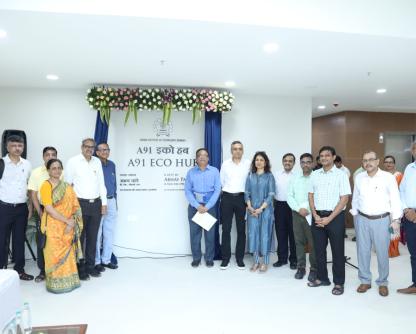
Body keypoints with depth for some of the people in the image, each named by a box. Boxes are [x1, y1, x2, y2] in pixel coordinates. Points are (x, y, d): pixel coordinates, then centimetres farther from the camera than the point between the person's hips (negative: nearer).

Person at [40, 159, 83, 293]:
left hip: (68, 227, 5)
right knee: (55, 254, 1)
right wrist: (67, 221, -17)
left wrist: (72, 223, -10)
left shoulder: (67, 187, 11)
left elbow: (75, 206, 5)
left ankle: (68, 280, 23)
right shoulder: (46, 185, -7)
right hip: (53, 226, -5)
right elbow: (49, 208, -16)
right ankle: (56, 283, 13)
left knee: (67, 253, 11)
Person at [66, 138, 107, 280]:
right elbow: (67, 183, -4)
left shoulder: (97, 162, 10)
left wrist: (104, 203, 9)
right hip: (80, 204, -4)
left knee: (93, 237, 11)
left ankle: (90, 265, 24)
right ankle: (79, 268, 15)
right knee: (80, 237, 3)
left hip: (96, 204, 4)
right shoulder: (73, 161, -4)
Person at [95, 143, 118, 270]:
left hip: (111, 201, 6)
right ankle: (96, 261, 14)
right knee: (97, 233, 2)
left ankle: (106, 259, 24)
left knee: (109, 232, 12)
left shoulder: (112, 165, 10)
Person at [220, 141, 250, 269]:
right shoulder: (225, 164, 4)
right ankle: (225, 258, 14)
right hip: (227, 197, 1)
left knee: (241, 229, 6)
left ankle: (240, 258, 18)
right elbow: (222, 181, 11)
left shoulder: (248, 163, 1)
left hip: (241, 198, 0)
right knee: (226, 229, 3)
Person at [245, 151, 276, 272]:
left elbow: (271, 195, -6)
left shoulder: (269, 176, -1)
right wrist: (250, 207, -8)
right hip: (252, 210, 3)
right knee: (253, 233, 5)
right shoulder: (250, 176, 7)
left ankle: (265, 262, 14)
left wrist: (261, 208, -13)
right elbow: (247, 193, 6)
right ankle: (256, 261, 17)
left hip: (265, 209, -2)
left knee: (265, 234, 2)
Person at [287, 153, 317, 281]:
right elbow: (290, 196, 7)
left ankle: (313, 269, 15)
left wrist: (308, 210, -14)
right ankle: (301, 267, 20)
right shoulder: (295, 178, 10)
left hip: (311, 215, -4)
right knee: (299, 241, 9)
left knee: (313, 243, 2)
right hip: (297, 214, 4)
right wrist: (299, 209, -7)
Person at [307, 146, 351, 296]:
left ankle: (339, 283, 20)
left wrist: (329, 218, -13)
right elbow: (311, 196, 9)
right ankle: (322, 278, 28)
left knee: (337, 251, 6)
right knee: (319, 249, 12)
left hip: (335, 217, -4)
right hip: (318, 216, 4)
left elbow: (344, 199, -8)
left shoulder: (341, 174, -4)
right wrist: (316, 216, -4)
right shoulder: (315, 174, 7)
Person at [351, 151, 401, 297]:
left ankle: (382, 282, 23)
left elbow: (395, 199, -4)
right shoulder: (359, 177, 5)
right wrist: (355, 215, 11)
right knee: (362, 251, 8)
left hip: (381, 220, -3)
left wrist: (396, 219, -8)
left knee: (382, 252, 6)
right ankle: (365, 280, 23)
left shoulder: (388, 177, -5)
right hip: (362, 219, 3)